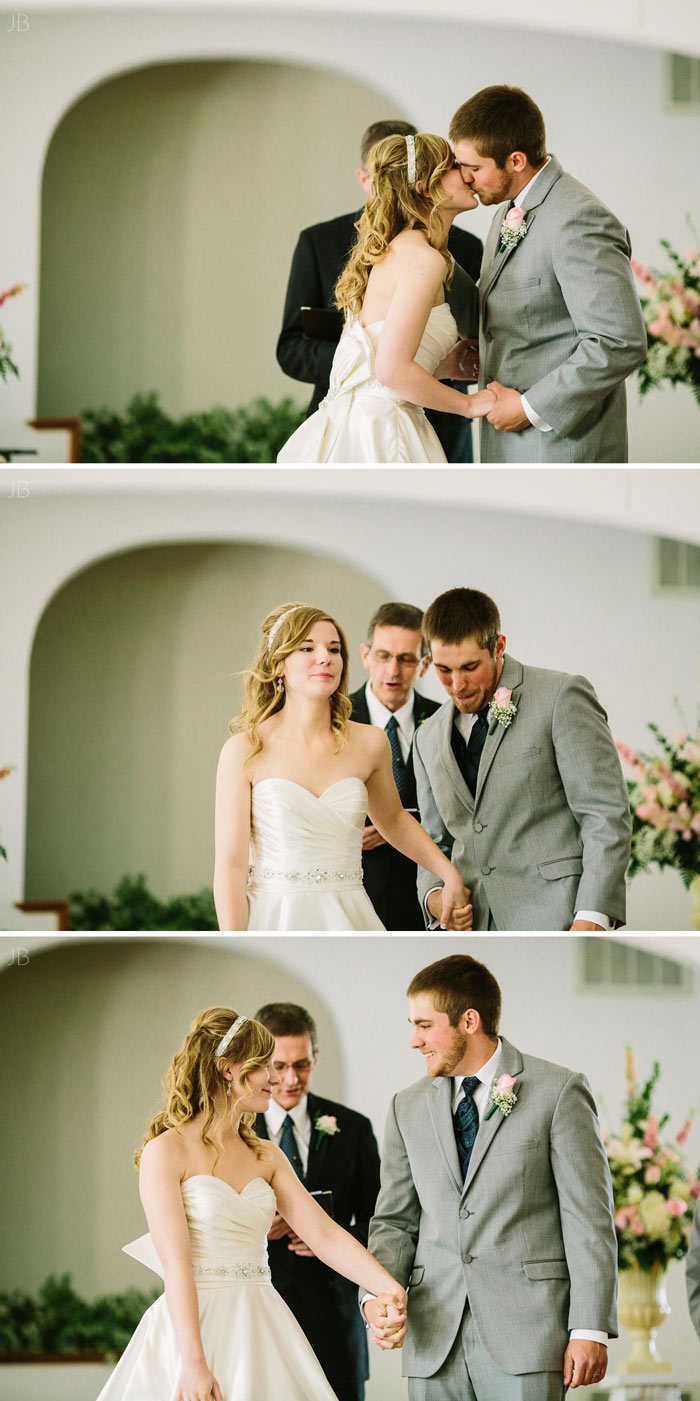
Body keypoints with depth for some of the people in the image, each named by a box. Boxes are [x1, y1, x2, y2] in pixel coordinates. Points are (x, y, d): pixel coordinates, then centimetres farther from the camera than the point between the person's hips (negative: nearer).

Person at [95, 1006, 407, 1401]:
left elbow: (325, 1234, 3)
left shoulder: (267, 1157, 12)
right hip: (195, 1327, -5)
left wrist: (390, 1289, -13)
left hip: (260, 1332, 5)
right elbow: (175, 1263, -14)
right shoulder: (168, 1151, -6)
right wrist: (194, 1364, -22)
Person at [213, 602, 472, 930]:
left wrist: (450, 874, 16)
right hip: (273, 922, -3)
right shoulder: (244, 751, -5)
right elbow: (230, 863, -8)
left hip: (348, 923, 3)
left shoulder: (369, 743, 5)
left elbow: (393, 819, 25)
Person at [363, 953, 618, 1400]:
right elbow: (395, 1221, 16)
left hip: (524, 1330, -4)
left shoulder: (559, 1092, 0)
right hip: (435, 1340, 4)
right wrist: (377, 1295, -4)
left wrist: (590, 1330, -9)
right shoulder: (408, 1108, 15)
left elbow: (589, 1219, -3)